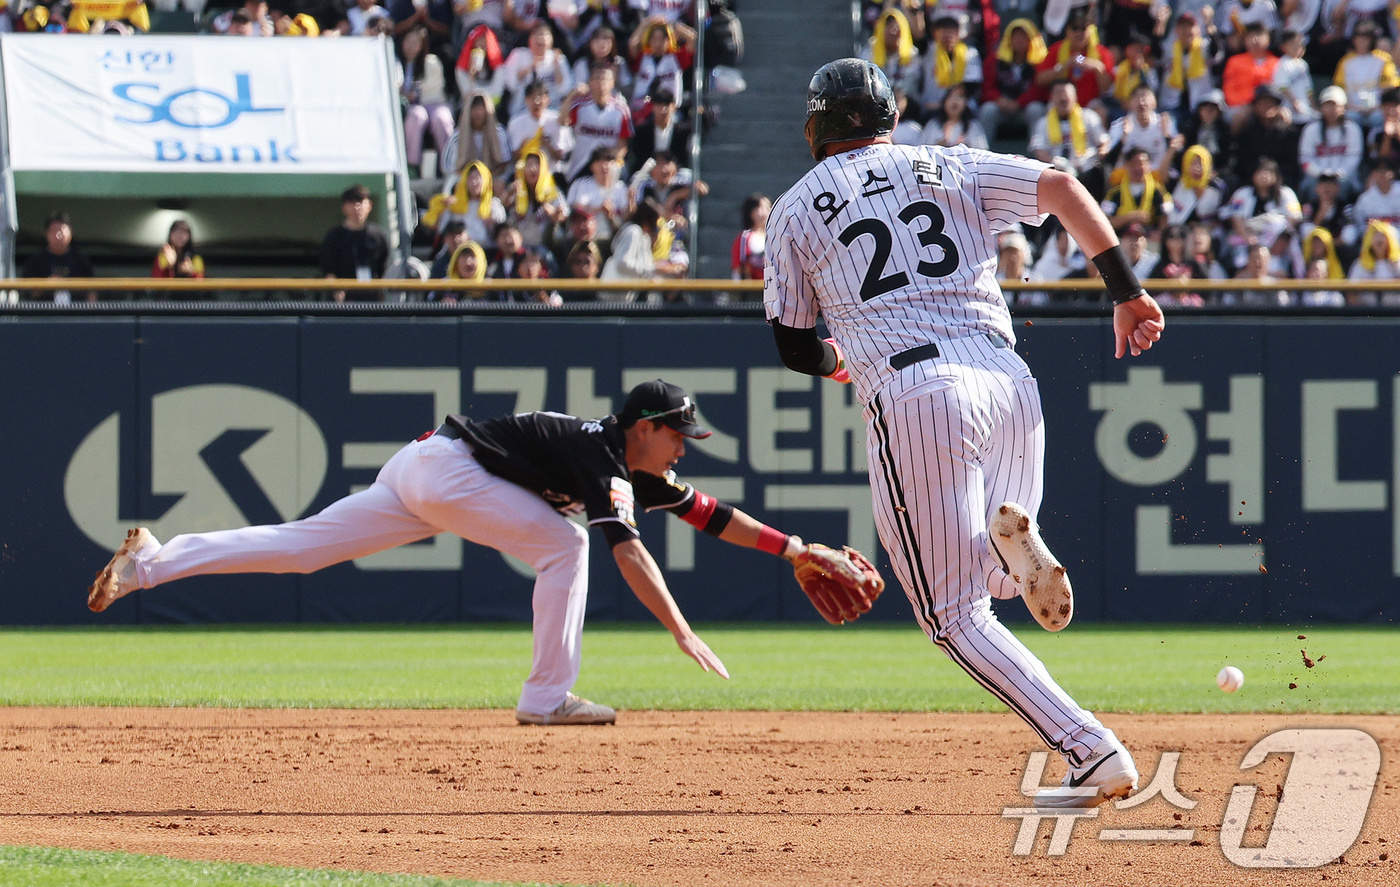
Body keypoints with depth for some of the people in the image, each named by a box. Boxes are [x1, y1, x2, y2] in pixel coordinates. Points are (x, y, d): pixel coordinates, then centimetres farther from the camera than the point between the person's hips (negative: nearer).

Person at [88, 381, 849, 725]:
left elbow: (709, 514, 16)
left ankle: (149, 561, 2)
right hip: (444, 468, -9)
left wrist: (791, 547, 13)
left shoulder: (641, 474, 14)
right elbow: (628, 554, -25)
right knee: (562, 544, -9)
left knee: (299, 547, 5)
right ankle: (548, 697, -9)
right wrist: (683, 634, -30)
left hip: (416, 472, 9)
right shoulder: (605, 461, -14)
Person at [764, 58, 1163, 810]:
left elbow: (794, 348, 16)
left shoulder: (796, 211, 13)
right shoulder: (953, 168, 17)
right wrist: (1126, 292, 4)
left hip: (912, 397, -4)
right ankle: (1013, 541, -15)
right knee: (993, 575, 25)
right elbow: (1062, 189, 3)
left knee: (958, 614, 1)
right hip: (1006, 380, 4)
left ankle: (1093, 752, -18)